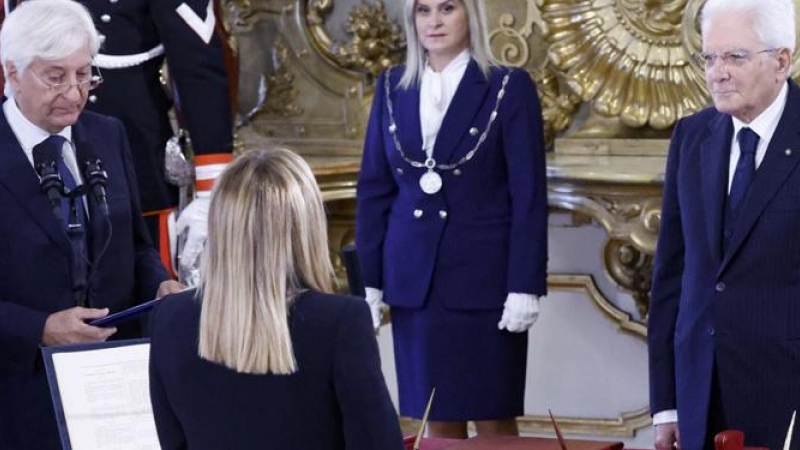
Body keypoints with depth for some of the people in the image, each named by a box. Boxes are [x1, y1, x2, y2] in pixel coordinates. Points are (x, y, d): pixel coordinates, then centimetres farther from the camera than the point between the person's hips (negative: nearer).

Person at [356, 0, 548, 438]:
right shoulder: (392, 88, 7)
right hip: (415, 281, 4)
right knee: (437, 421, 7)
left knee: (494, 420, 2)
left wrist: (525, 287, -12)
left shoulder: (510, 88, -4)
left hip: (484, 279, -3)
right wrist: (369, 282, 4)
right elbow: (373, 189, 9)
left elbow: (529, 195, -6)